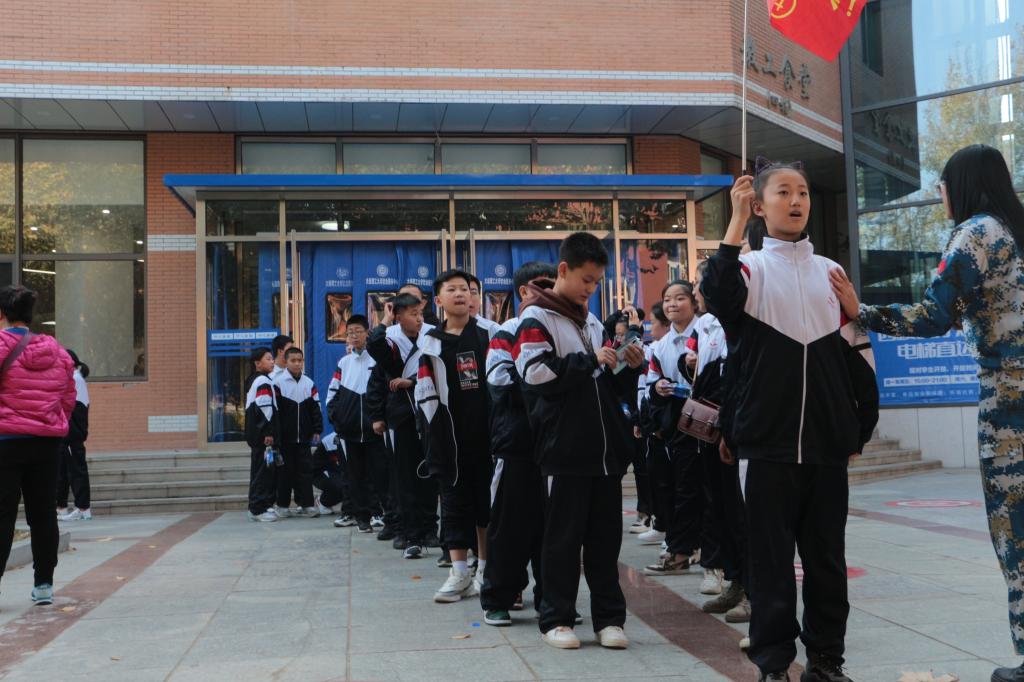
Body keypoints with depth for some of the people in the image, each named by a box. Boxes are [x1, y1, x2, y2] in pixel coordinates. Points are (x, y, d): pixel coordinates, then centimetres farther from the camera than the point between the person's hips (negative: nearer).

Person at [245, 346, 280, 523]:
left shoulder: (253, 381, 19)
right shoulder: (264, 382, -13)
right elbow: (265, 409, -21)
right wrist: (268, 434, -20)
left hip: (254, 434, 10)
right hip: (263, 435, -10)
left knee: (261, 470, 14)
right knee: (263, 470, -7)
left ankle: (261, 506, 18)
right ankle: (259, 509, -4)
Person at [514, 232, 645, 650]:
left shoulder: (593, 323, 19)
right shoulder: (537, 318, -2)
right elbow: (537, 374, -17)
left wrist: (630, 368, 3)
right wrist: (590, 361, -13)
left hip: (605, 448, 6)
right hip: (565, 450, -6)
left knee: (606, 535, 9)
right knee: (564, 536, 2)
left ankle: (609, 616, 17)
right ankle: (557, 618, 13)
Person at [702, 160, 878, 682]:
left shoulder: (831, 272, 12)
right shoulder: (750, 267, 3)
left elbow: (857, 353, 14)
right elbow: (716, 297, -22)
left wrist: (862, 427, 11)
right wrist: (736, 222, -20)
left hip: (828, 442, 3)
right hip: (769, 442, -3)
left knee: (826, 555, 9)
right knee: (772, 556, 2)